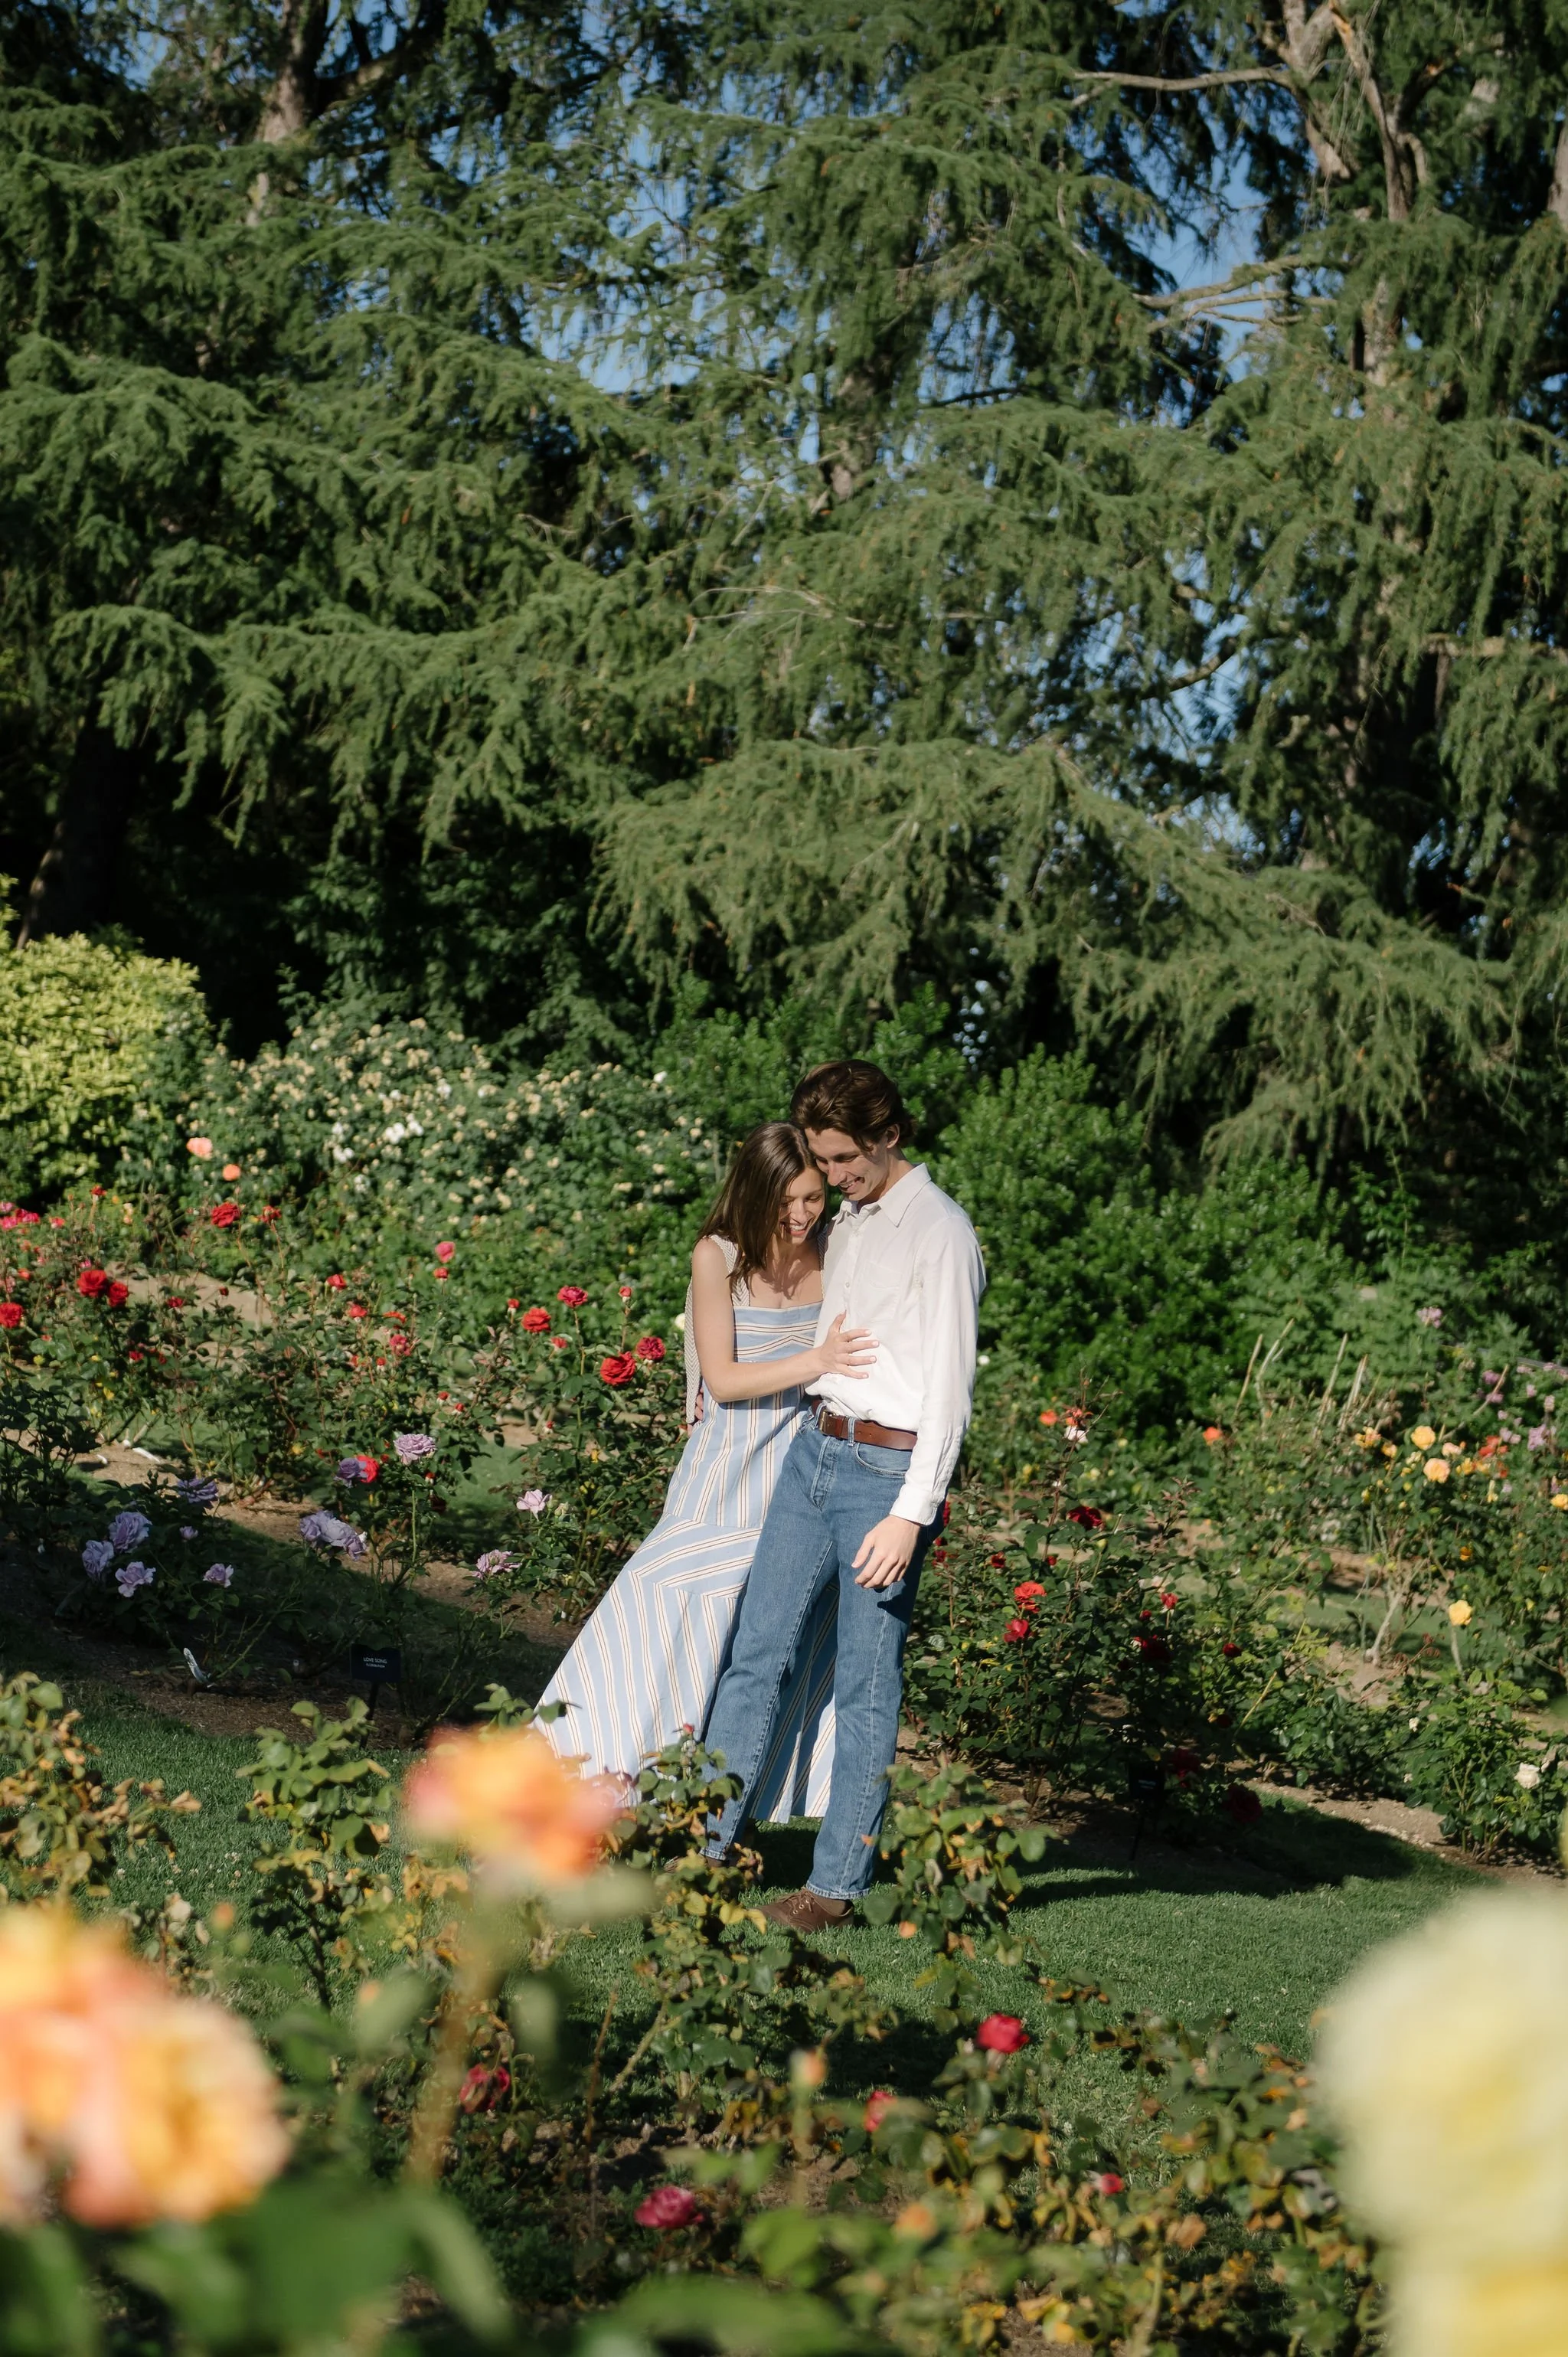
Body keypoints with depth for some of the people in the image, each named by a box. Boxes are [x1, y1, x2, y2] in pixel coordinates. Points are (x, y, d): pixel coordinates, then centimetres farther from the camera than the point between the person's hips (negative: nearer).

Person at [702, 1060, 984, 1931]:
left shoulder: (940, 1233, -10)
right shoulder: (849, 1223, 14)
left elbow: (948, 1384, -13)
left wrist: (911, 1513, -17)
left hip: (888, 1468, -7)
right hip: (814, 1450, 7)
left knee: (866, 1684, -1)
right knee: (758, 1650, 5)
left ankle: (837, 1884, 5)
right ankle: (706, 1846, 11)